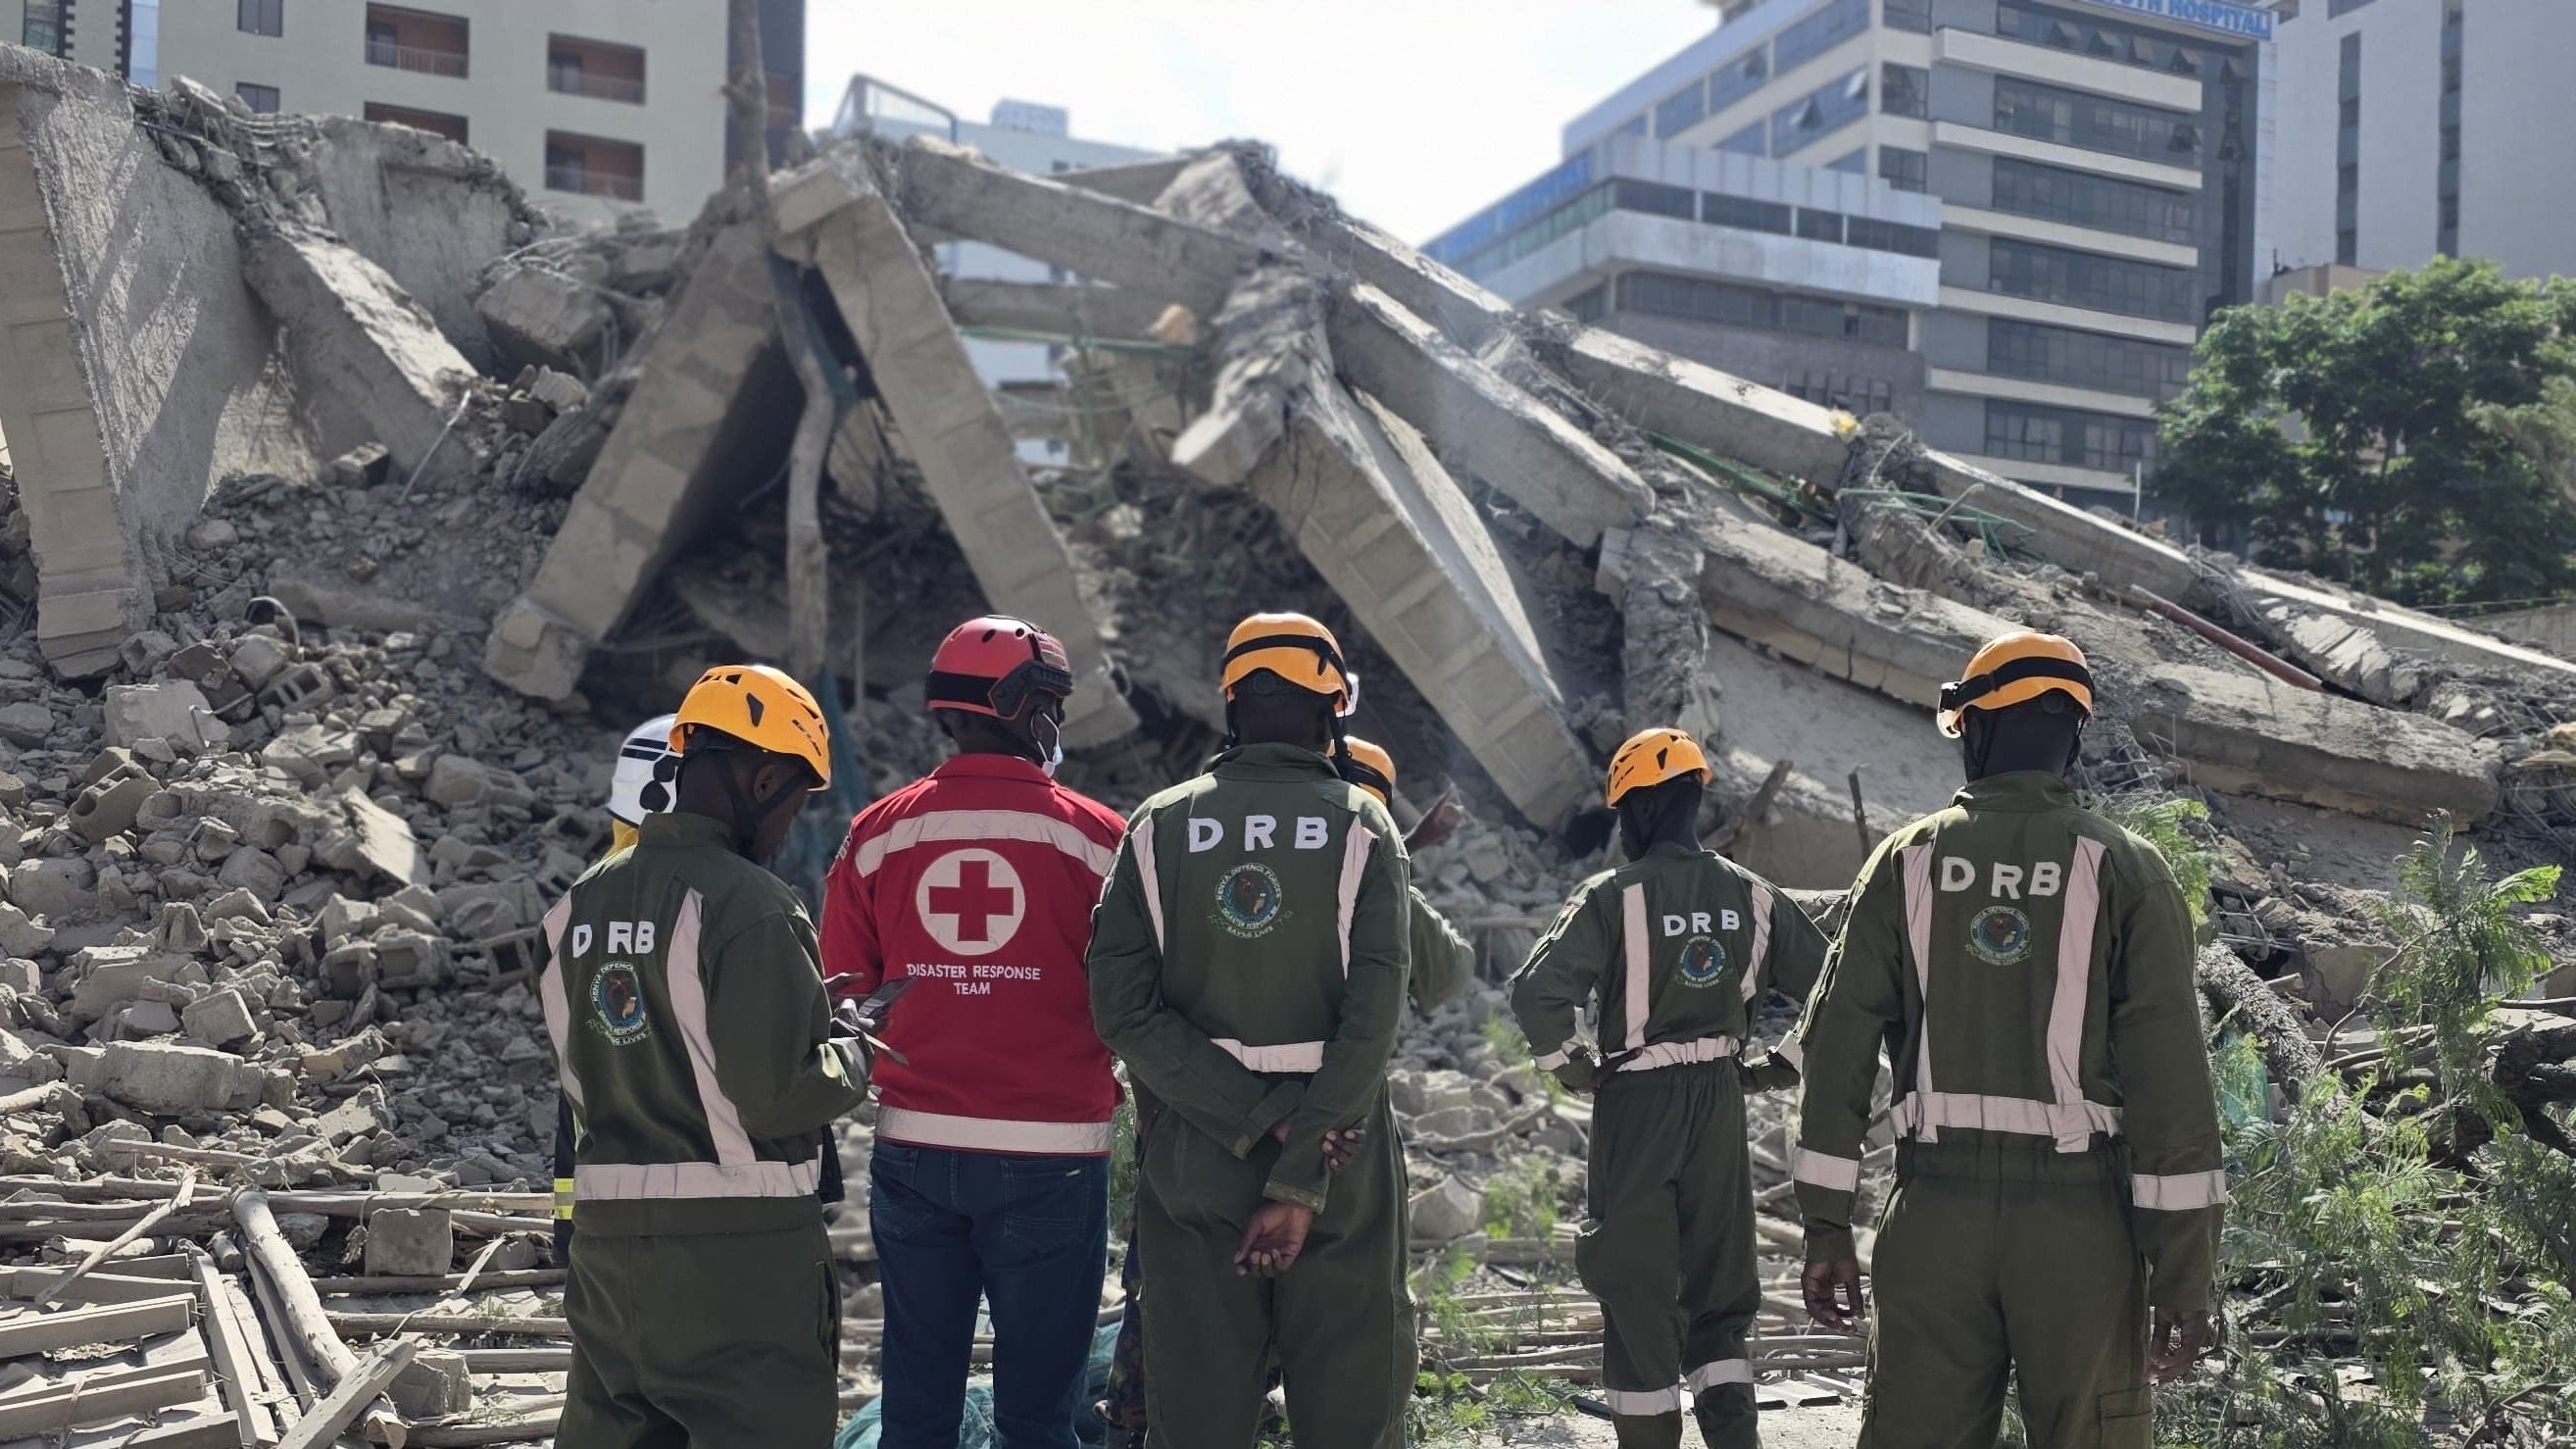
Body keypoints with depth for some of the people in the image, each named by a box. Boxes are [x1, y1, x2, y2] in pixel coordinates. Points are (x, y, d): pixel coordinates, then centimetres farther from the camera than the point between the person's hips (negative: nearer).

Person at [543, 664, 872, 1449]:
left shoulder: (580, 902, 7)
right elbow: (777, 1094, -20)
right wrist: (853, 1055, -2)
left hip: (608, 1232, 8)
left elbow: (578, 1072, 9)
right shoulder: (751, 906, -17)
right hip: (740, 1244, -7)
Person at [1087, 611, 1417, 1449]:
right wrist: (1301, 1183, -14)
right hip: (1338, 1159, -2)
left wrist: (1259, 1119, -11)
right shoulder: (1361, 827, -5)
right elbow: (1371, 1023, -15)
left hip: (1194, 1162, 2)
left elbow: (1123, 1010, -9)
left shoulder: (1159, 826, 1)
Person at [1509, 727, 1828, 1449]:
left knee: (1638, 1292, 7)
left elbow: (1536, 994, -21)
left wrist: (1578, 1068, -6)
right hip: (1721, 1105, 4)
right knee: (1720, 1292, 16)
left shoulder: (1613, 897, -13)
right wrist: (1776, 1065, 13)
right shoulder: (1750, 895, 2)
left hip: (1636, 1105, -4)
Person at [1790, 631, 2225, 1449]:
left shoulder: (1907, 863, 3)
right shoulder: (2124, 872, -3)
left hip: (1935, 1212, 2)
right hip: (2079, 1222, -1)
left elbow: (1839, 1049, 0)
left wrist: (1827, 1227, 6)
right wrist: (2184, 1270, -4)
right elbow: (2170, 1076, -9)